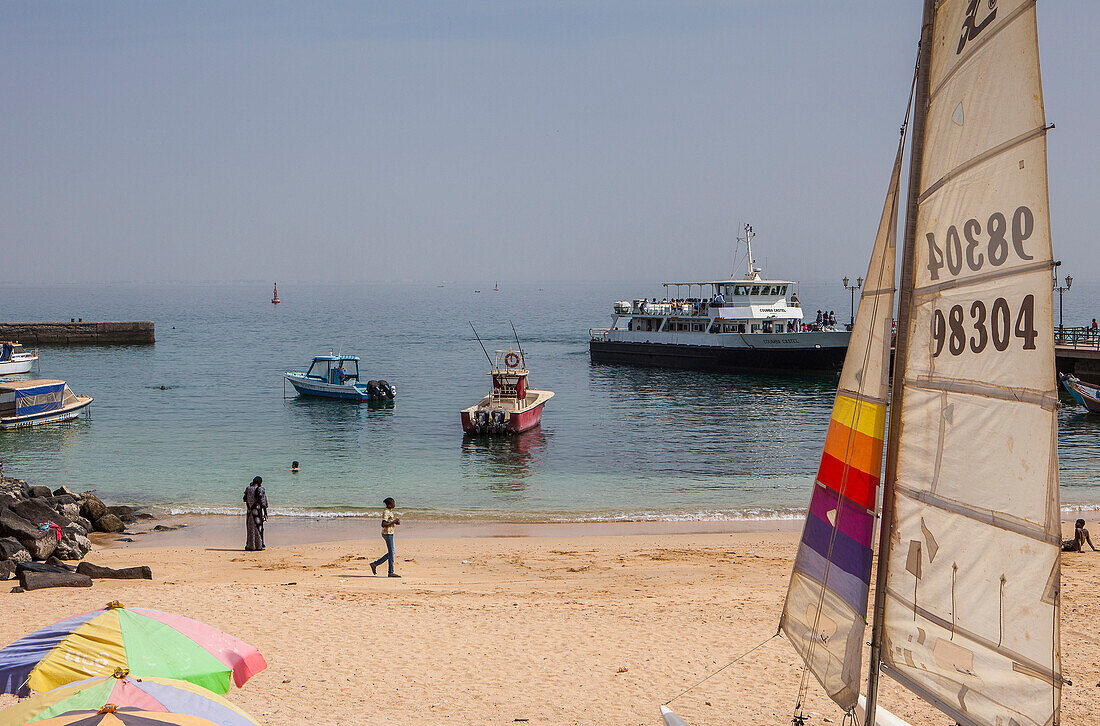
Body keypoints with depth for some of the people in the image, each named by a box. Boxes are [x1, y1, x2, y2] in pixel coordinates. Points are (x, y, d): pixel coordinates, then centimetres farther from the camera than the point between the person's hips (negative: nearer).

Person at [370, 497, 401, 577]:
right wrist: (394, 522, -20)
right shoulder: (386, 512, -16)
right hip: (387, 533, -10)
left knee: (391, 553, 14)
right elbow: (384, 525, -23)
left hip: (390, 533, 10)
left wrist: (396, 521, 6)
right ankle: (391, 572, 1)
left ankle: (375, 564, 19)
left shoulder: (390, 511, 13)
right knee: (391, 553, -4)